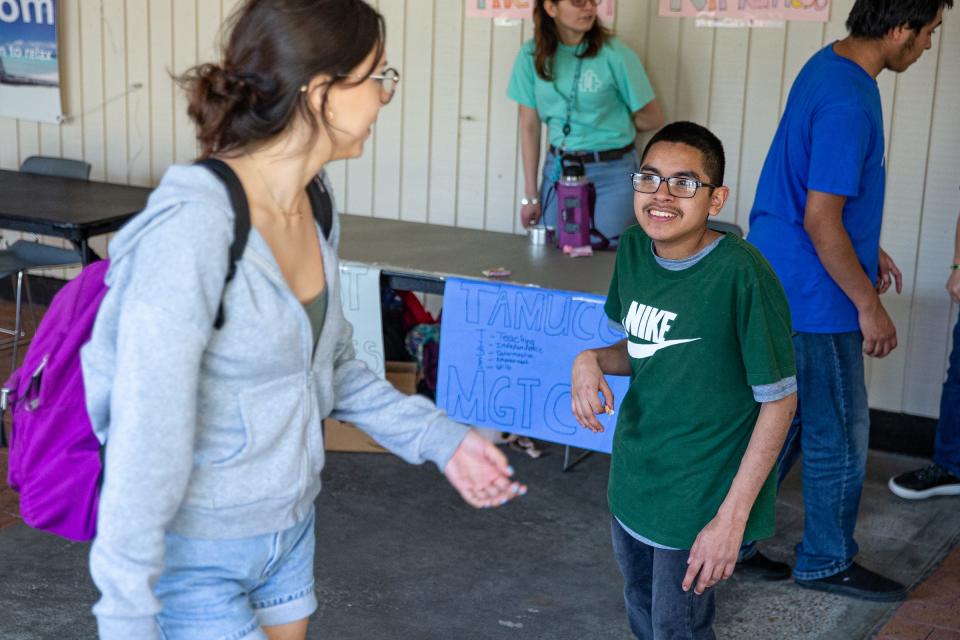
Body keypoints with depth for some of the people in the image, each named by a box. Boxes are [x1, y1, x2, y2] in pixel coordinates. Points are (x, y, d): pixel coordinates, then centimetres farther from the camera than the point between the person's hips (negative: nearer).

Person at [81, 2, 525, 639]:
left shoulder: (310, 209, -2)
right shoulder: (192, 230, -27)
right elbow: (145, 442, -25)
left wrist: (437, 436, 3)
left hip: (288, 528, 8)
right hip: (190, 555, -7)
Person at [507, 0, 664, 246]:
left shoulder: (615, 54, -13)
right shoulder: (532, 55, -3)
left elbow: (651, 119, -3)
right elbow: (530, 126, 1)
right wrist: (530, 195, 1)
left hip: (612, 173, -3)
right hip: (557, 169, 3)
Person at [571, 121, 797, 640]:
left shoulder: (740, 272, -24)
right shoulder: (633, 248, -4)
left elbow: (778, 402, -18)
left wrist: (731, 519, -19)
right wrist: (592, 360, -10)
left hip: (699, 497, -6)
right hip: (632, 478, 6)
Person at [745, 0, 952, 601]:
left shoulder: (830, 65, 7)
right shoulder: (847, 102, -25)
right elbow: (820, 222, -24)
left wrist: (867, 249, 22)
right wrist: (869, 305, -16)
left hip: (783, 285, 10)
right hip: (816, 302, -10)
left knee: (782, 422, 18)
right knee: (840, 436, 6)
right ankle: (827, 562, 23)